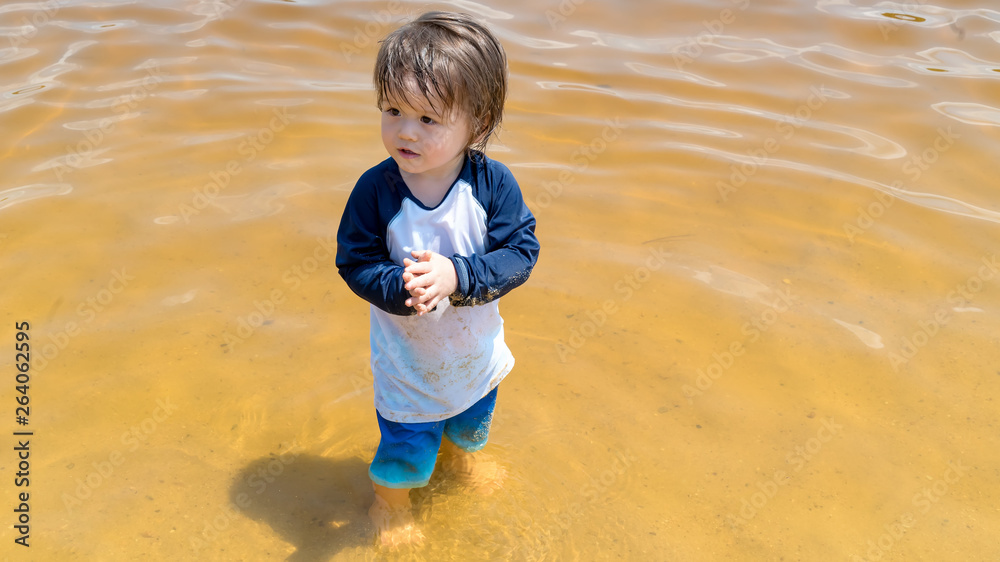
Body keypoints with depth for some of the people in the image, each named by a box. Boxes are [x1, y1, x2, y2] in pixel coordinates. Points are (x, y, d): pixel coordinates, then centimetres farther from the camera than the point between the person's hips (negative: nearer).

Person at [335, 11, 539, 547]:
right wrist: (401, 286, -37)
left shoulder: (493, 183, -23)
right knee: (405, 449, 15)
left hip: (475, 350, 3)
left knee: (471, 423, 32)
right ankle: (389, 501, 51)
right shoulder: (376, 189, -24)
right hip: (408, 358, -2)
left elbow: (521, 252, -21)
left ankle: (458, 454, 68)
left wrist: (456, 276, -36)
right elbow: (355, 263, -17)